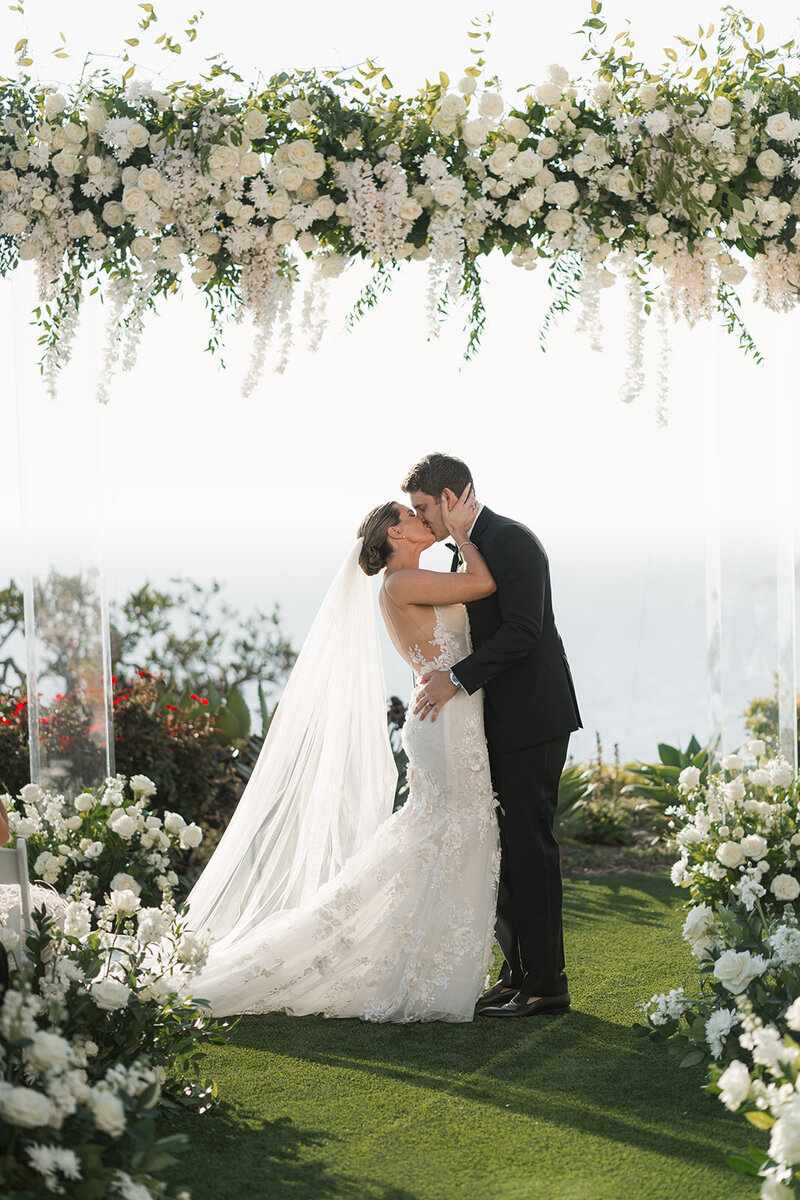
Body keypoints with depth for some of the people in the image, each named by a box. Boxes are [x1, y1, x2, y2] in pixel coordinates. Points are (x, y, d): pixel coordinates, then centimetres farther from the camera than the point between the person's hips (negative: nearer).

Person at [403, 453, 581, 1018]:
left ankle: (546, 984, -3)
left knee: (529, 848, -8)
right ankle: (518, 974, 19)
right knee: (502, 849, 12)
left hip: (532, 721, -10)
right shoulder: (470, 548, 17)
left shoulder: (511, 541, -14)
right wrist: (442, 675, 7)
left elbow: (522, 631, -22)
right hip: (500, 723, 10)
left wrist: (458, 678, -22)